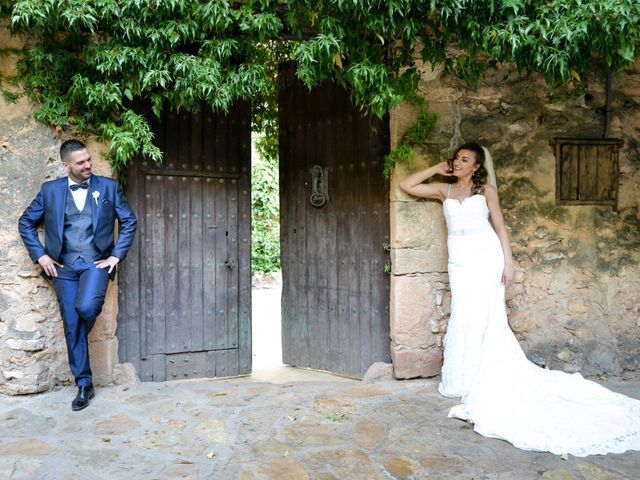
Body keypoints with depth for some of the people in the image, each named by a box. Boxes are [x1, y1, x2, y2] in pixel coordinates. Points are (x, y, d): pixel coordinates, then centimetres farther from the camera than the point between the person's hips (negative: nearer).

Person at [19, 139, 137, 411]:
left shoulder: (109, 186, 3)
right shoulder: (50, 190, 6)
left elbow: (129, 222, 6)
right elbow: (25, 223, 13)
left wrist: (116, 255, -2)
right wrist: (40, 255, 3)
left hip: (96, 263, -2)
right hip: (64, 266, 2)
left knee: (86, 307, -27)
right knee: (71, 327, 1)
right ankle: (84, 386, 15)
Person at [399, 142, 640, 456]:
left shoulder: (486, 190, 8)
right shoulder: (444, 190, 14)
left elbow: (500, 227, 6)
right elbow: (406, 185, 12)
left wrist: (508, 263, -1)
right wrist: (437, 169, 13)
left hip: (485, 256, -2)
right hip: (460, 260, 2)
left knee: (481, 317, -6)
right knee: (463, 318, 1)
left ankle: (473, 383, 1)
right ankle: (461, 381, 10)